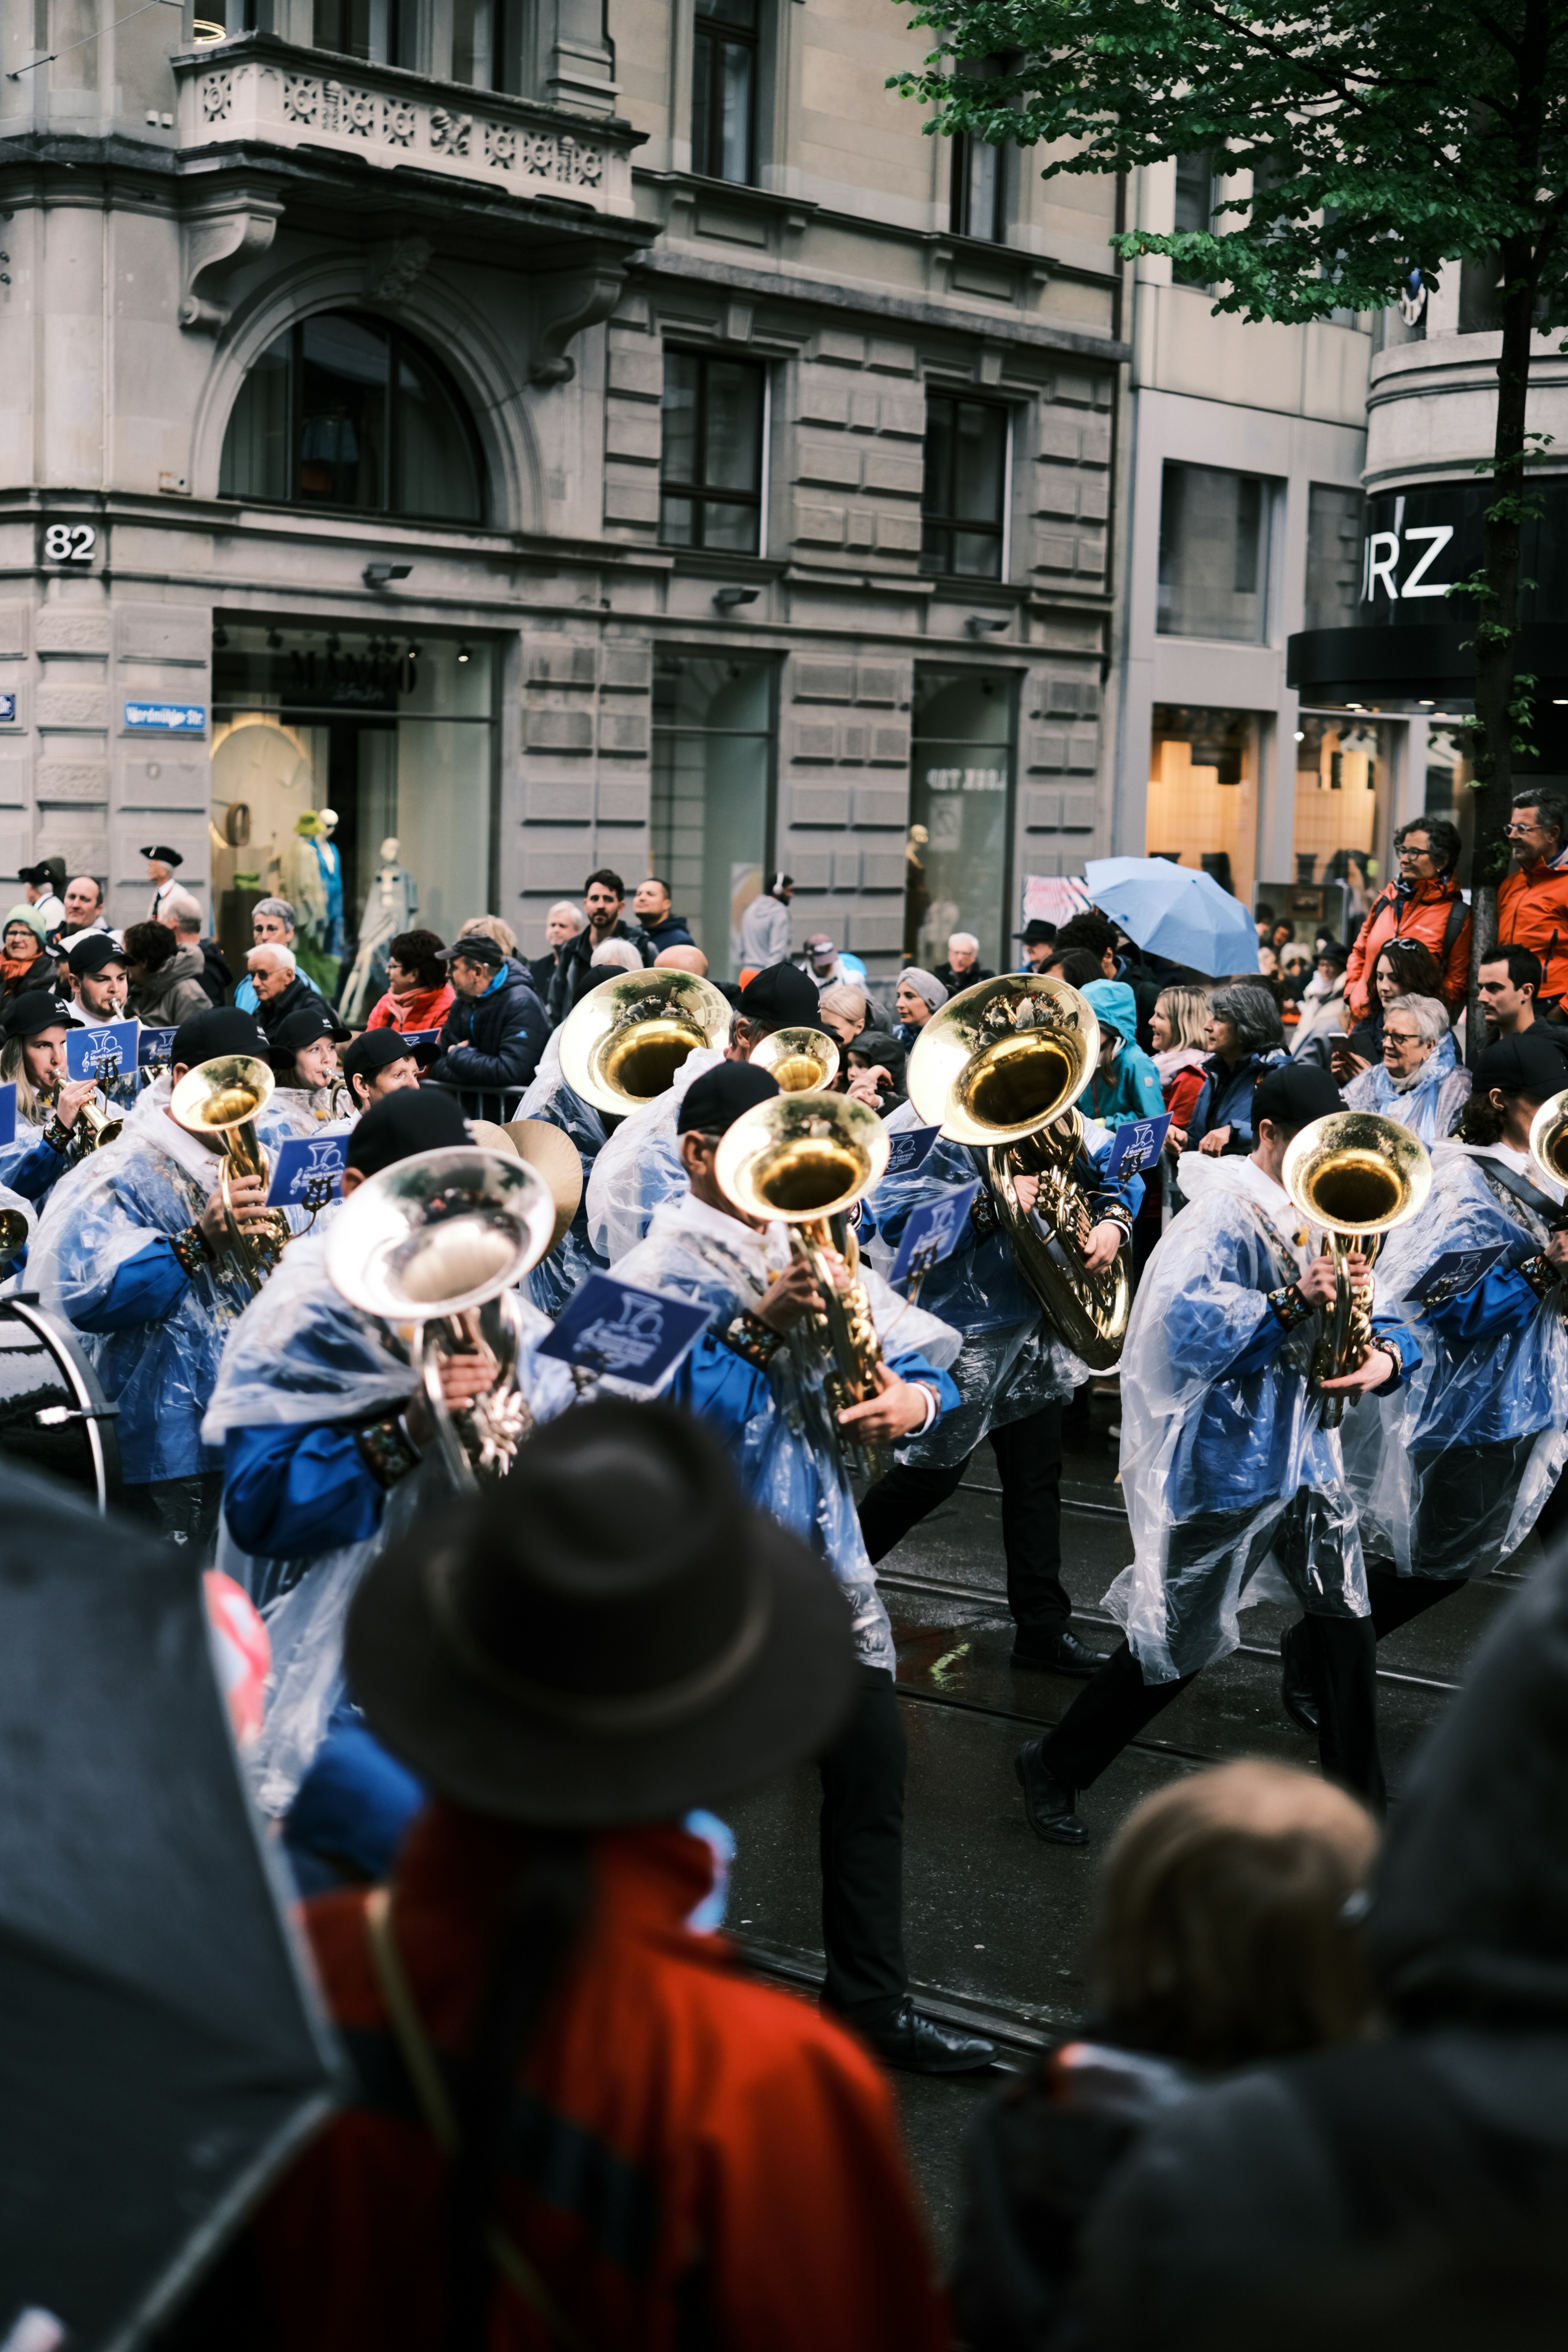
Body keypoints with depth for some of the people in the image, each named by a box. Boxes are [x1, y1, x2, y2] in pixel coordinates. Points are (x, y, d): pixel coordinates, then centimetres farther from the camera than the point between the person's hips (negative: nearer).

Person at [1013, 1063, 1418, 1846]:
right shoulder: (1226, 1215, -16)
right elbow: (1185, 1321, -30)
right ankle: (1052, 1768, 20)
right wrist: (1293, 1302, -35)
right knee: (1176, 1643, 2)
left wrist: (1386, 1353, -14)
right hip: (1228, 1459, -7)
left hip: (1307, 1451, 7)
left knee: (1346, 1626, 11)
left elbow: (1379, 1317, 8)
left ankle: (1358, 1800, 28)